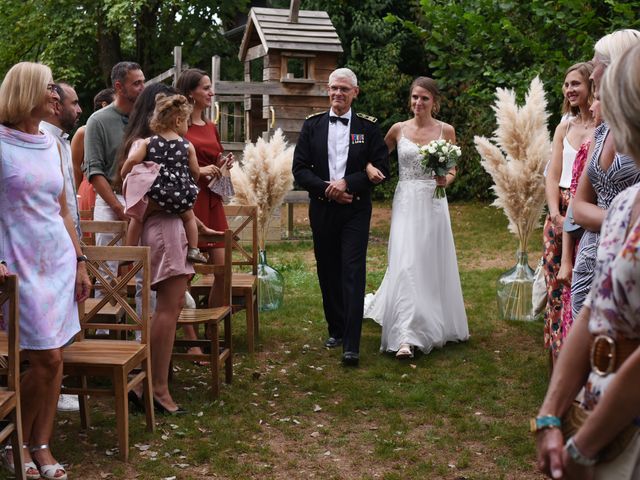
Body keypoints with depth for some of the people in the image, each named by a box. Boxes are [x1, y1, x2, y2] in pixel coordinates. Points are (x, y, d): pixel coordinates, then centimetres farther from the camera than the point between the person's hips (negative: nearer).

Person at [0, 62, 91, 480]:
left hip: (59, 257, 6)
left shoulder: (51, 144, 12)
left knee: (54, 357, 5)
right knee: (45, 358, -6)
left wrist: (80, 262, 12)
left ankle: (42, 445, 17)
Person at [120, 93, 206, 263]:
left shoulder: (148, 142, 2)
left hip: (156, 193, -1)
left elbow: (132, 160, -9)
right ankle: (193, 250, 21)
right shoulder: (188, 146, 3)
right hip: (182, 196, 1)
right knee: (189, 216, 28)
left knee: (137, 217, 14)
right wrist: (189, 183, 29)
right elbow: (195, 172, 7)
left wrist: (123, 175, 9)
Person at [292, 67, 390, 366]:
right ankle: (336, 329, 27)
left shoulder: (368, 127, 2)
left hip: (355, 210, -3)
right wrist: (326, 188, -13)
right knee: (328, 273, 11)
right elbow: (300, 169, 2)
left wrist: (348, 183, -15)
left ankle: (351, 345, -10)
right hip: (322, 210, 3)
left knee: (353, 274, -8)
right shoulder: (312, 125, 6)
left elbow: (381, 168, -3)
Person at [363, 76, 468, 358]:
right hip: (406, 203, -1)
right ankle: (406, 336, -10)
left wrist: (446, 179, -13)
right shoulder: (399, 129, 4)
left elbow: (452, 170, 9)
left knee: (433, 264, 8)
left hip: (433, 203, 1)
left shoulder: (446, 130, 3)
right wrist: (370, 167, -6)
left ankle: (435, 324, 31)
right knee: (405, 265, -10)